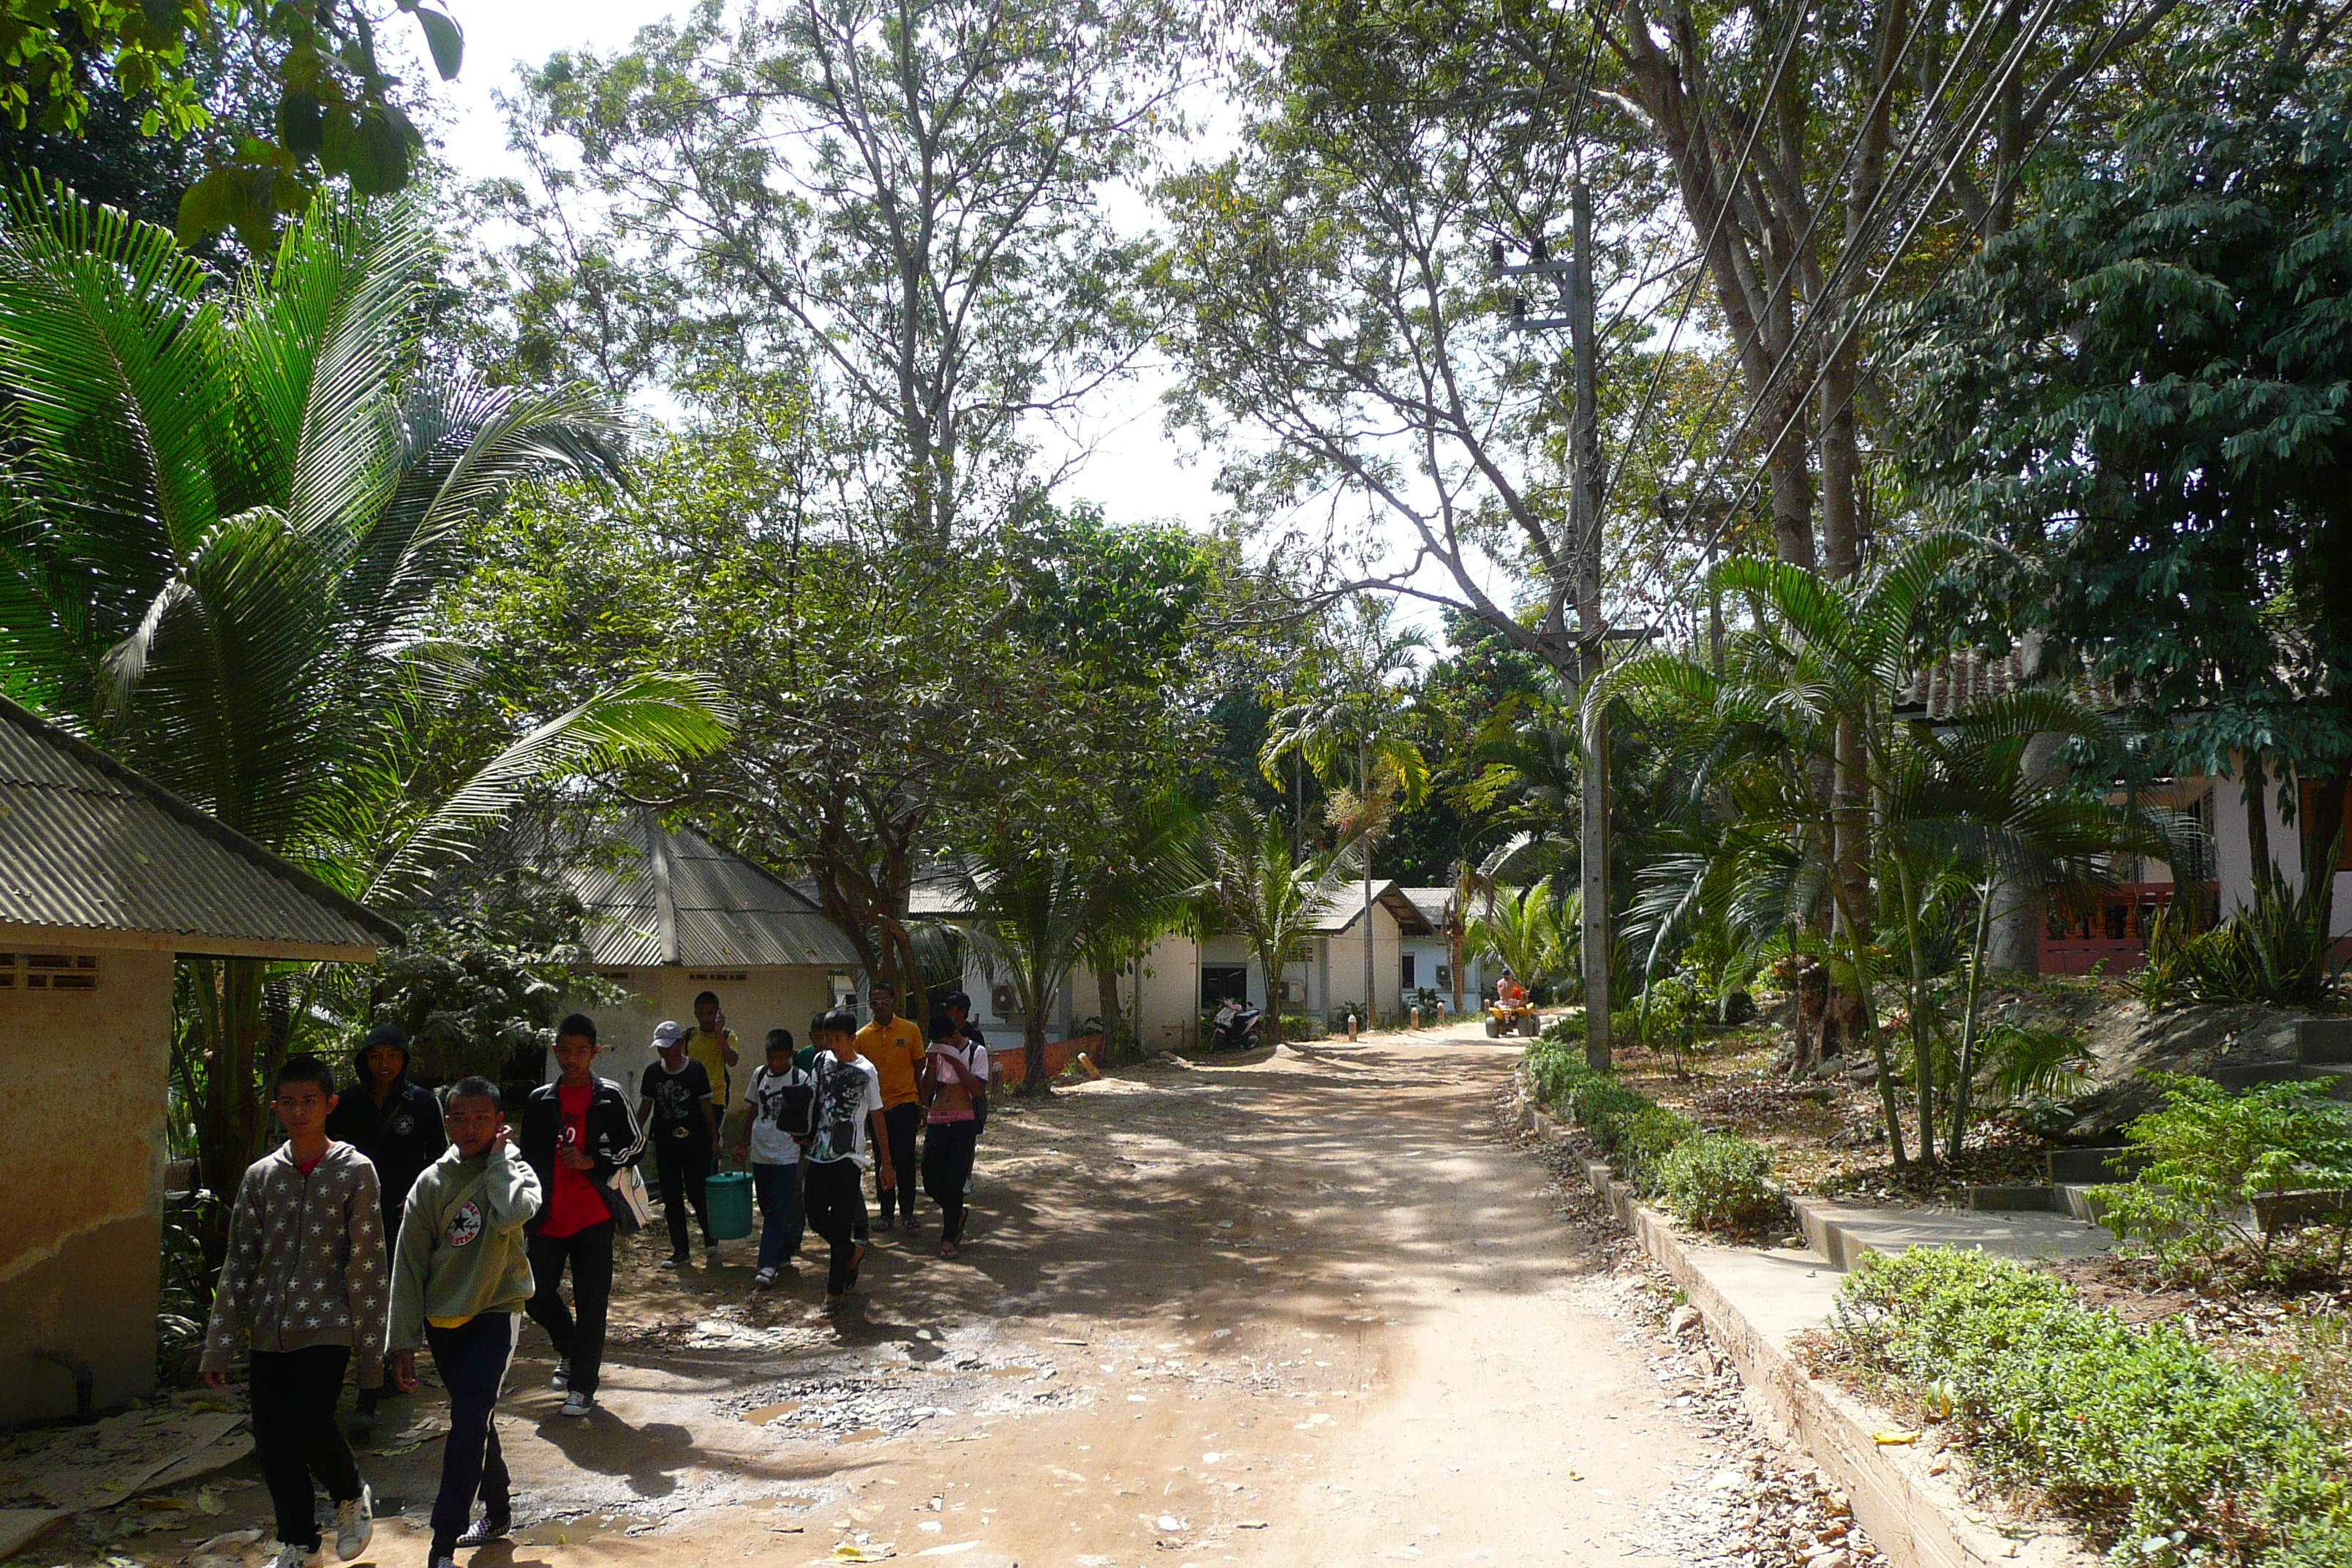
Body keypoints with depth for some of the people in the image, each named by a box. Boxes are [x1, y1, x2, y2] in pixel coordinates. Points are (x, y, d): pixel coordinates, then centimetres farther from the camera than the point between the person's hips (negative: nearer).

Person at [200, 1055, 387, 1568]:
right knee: (271, 1442, 6)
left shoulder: (354, 1171, -4)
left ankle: (352, 1497, 15)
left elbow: (366, 1264, -4)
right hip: (270, 1332, 4)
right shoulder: (261, 1175, 8)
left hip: (327, 1327, -4)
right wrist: (218, 1347, 7)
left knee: (310, 1426, -16)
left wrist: (370, 1350, -6)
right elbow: (239, 1263, 10)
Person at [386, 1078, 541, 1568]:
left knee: (470, 1422, -13)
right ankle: (497, 1512, 31)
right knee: (476, 1421, 14)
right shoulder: (431, 1183, 3)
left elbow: (511, 1215, -29)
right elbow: (409, 1263, 3)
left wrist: (496, 1159, -16)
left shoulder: (516, 1172, -4)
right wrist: (404, 1341, -1)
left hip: (494, 1313, -4)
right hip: (442, 1320, 4)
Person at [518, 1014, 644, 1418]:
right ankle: (569, 1350, 32)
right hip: (548, 1217, 3)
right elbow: (527, 1158, 16)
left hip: (592, 1216, -3)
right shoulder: (539, 1100, 9)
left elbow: (635, 1145, 1)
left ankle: (582, 1384, 9)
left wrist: (592, 1162, -13)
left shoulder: (609, 1096, 0)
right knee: (537, 1294, 4)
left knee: (590, 1302, -2)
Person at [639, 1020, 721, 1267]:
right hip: (665, 1142, 4)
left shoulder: (696, 1069, -5)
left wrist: (714, 1139, -3)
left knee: (698, 1193, -4)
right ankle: (680, 1251, 14)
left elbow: (706, 1105, -2)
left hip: (695, 1140, -3)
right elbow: (646, 1105, 12)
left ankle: (711, 1242, 17)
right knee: (671, 1198, 6)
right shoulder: (653, 1071, 4)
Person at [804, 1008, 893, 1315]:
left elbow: (877, 1119, -4)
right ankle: (853, 1251, 30)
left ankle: (834, 1293, 2)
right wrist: (810, 1138, 18)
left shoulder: (865, 1072, -8)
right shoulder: (822, 1061, 6)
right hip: (820, 1152, 5)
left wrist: (886, 1164, -3)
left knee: (841, 1223, -4)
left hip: (848, 1156, -5)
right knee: (815, 1214, 3)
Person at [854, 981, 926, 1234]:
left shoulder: (910, 1030, 0)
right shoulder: (862, 1037, 3)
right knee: (882, 1162, 9)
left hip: (905, 1103, -2)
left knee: (905, 1160, -4)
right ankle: (886, 1212, 20)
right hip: (877, 1107, 2)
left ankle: (907, 1212, 9)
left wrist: (922, 1104, 3)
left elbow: (919, 1068, 5)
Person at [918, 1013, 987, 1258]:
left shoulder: (976, 1052, -2)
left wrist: (955, 1063, -16)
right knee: (931, 1181, 4)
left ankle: (950, 1237, 5)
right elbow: (927, 1090, 6)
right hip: (936, 1123, 5)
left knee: (954, 1180, -9)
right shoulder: (935, 1053, 11)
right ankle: (957, 1214, 33)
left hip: (963, 1124, -4)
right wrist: (931, 1064, -8)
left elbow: (978, 1090, -12)